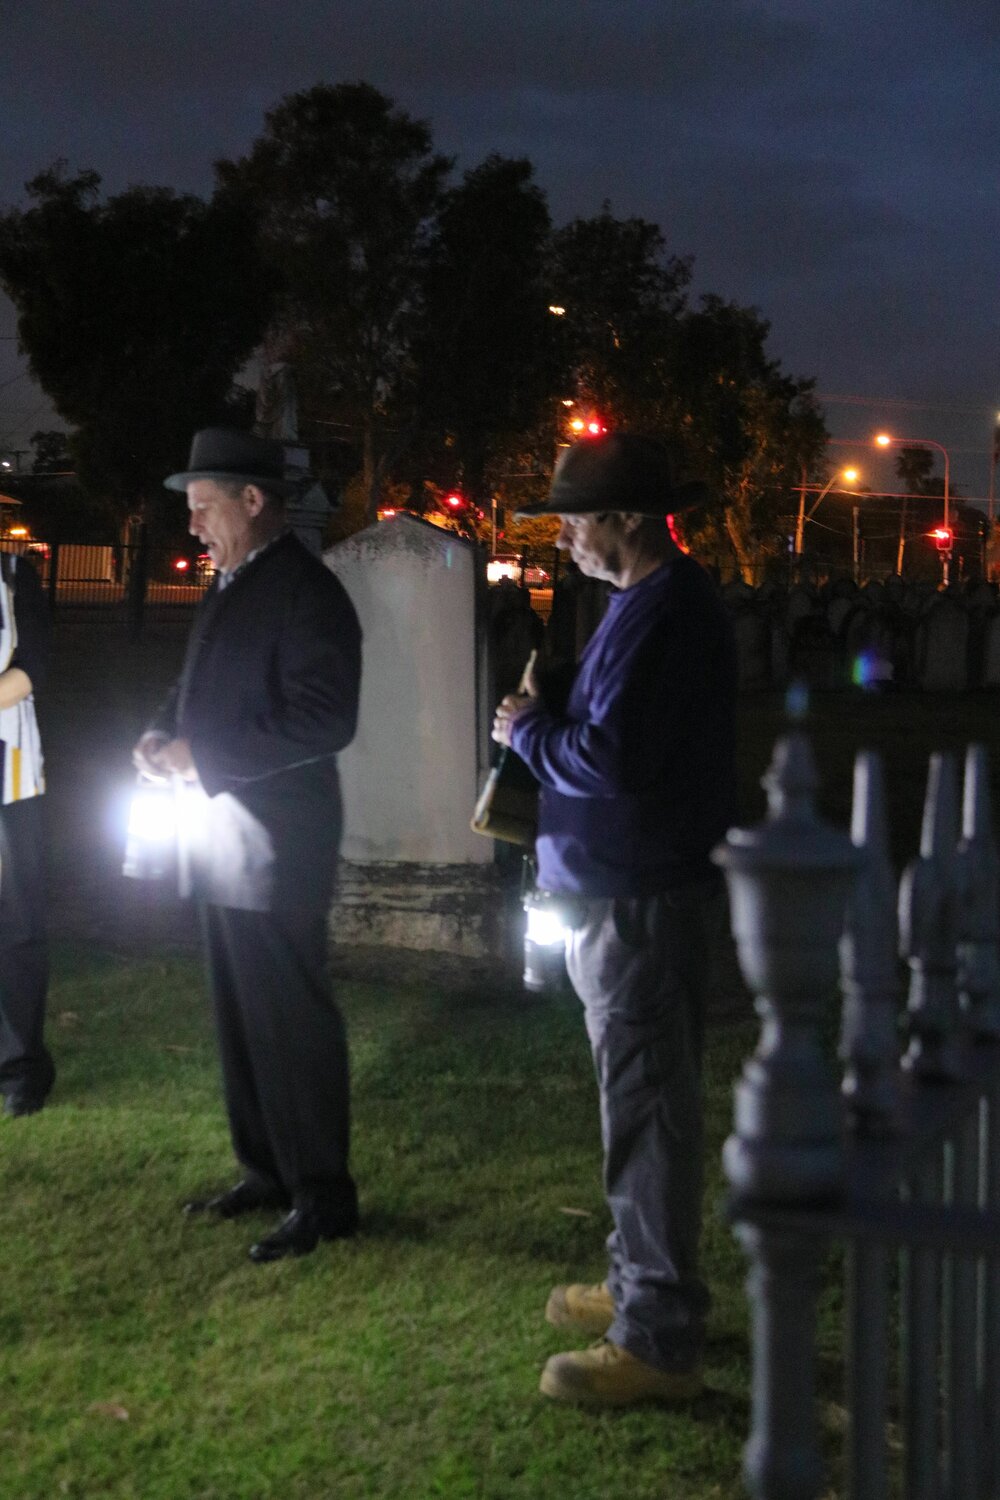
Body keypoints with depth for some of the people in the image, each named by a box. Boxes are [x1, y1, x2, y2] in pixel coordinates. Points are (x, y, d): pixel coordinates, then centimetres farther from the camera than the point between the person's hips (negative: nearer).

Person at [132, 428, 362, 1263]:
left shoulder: (306, 592, -16)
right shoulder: (231, 585, 12)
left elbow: (324, 721, -23)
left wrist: (203, 756, -21)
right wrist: (165, 734, 1)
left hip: (275, 848, -9)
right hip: (224, 839, 9)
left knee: (291, 1022, -1)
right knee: (243, 1019, 16)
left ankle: (322, 1198, 10)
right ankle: (266, 1171, 29)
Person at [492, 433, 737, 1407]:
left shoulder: (662, 613, -19)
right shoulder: (655, 602, 16)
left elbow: (612, 756, -26)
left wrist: (527, 732, -9)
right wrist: (544, 728, 8)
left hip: (641, 903, -11)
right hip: (627, 893, 11)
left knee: (646, 1109, -5)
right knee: (643, 1101, 19)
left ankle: (658, 1340, 2)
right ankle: (643, 1286, 32)